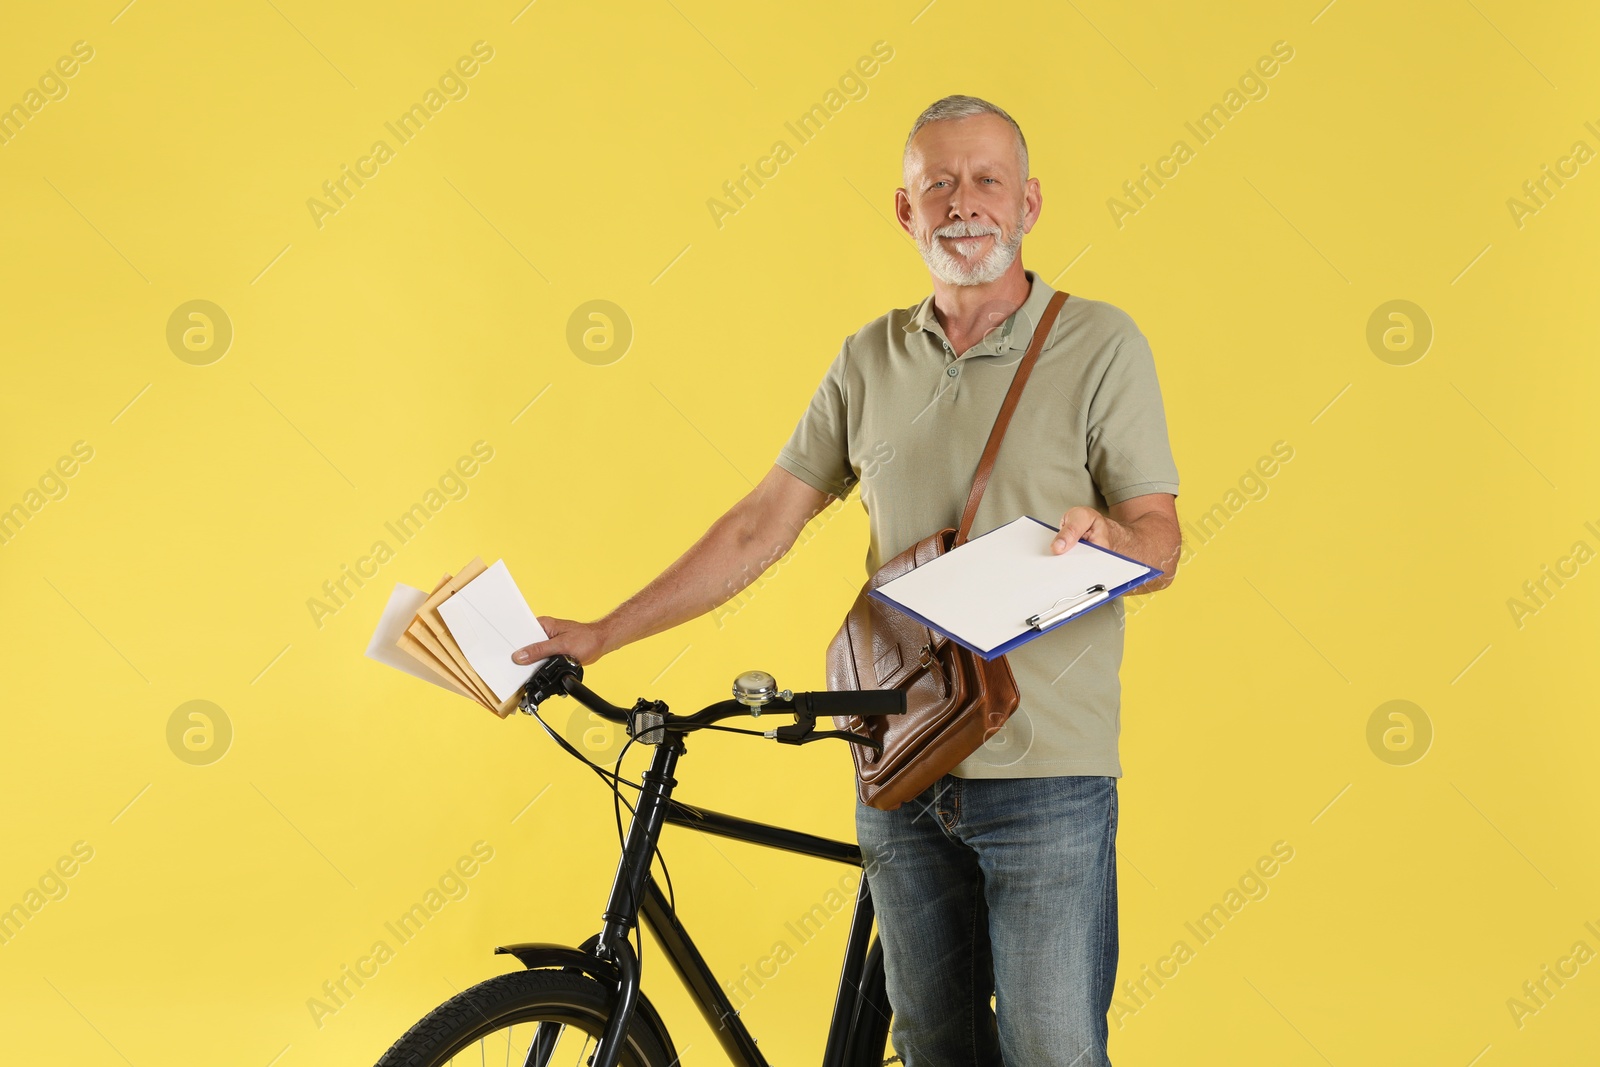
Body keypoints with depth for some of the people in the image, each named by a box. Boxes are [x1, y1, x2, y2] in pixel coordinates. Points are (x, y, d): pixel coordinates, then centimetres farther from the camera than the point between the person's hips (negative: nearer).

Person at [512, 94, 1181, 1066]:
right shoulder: (871, 359, 10)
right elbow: (762, 526, 11)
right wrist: (601, 635, 9)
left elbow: (1161, 546, -4)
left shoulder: (1101, 344, -2)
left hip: (1046, 771, -4)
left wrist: (1105, 535, -28)